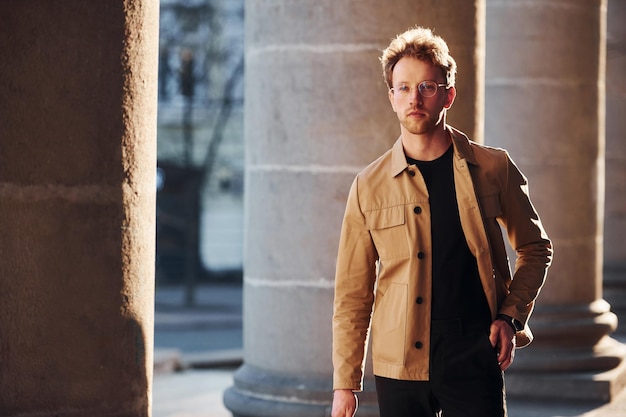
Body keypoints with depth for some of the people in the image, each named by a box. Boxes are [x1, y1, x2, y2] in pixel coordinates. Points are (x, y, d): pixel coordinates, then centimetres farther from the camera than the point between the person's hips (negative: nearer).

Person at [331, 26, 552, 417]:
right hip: (400, 367, 1)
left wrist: (511, 316, 1)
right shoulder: (369, 187, 3)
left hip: (475, 360, -1)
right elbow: (352, 294, 6)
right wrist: (345, 384, 3)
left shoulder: (493, 169, 3)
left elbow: (535, 246, 16)